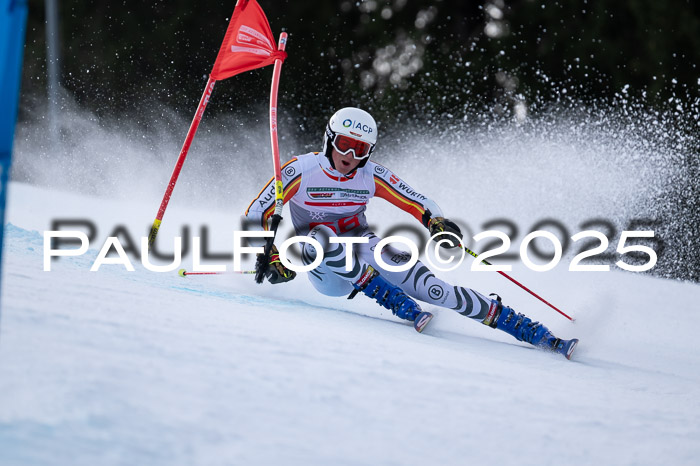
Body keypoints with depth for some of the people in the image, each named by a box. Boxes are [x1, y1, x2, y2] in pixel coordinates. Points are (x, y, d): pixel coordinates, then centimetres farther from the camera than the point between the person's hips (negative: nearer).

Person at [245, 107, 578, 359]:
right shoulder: (301, 172, -13)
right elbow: (255, 216, -9)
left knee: (432, 288, -20)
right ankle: (399, 306, -31)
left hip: (363, 255, 1)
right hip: (325, 273, -1)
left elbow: (419, 204, 1)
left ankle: (533, 332, -21)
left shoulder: (372, 176, -5)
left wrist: (438, 222, -20)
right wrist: (269, 258, -21)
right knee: (322, 235, -36)